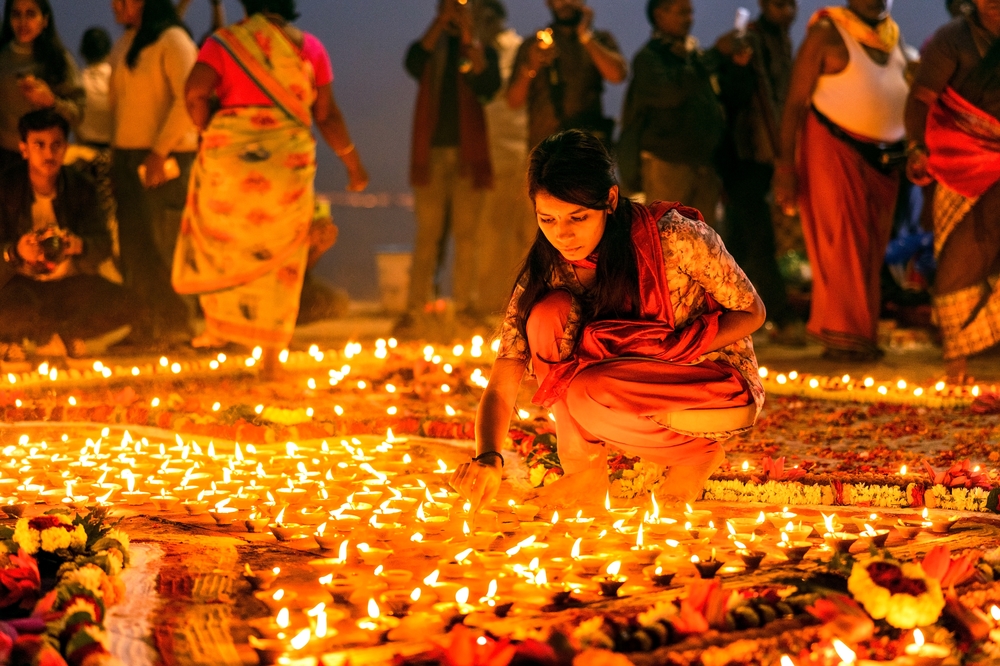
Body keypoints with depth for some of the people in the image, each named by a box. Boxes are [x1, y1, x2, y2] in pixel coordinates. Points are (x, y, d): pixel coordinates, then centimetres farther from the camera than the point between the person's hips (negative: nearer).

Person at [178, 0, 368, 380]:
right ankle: (271, 355, 9)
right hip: (290, 160, 1)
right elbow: (326, 114, 5)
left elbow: (196, 92, -13)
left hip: (229, 154, -1)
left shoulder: (225, 42, 1)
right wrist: (352, 160, 15)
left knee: (218, 242, 20)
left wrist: (207, 130, 5)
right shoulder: (308, 47, 6)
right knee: (278, 256, 8)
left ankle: (217, 326, 18)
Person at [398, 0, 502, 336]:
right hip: (431, 153, 0)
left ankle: (465, 308, 3)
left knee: (466, 235, 0)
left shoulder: (482, 50, 13)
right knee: (427, 234, -3)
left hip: (467, 153, 0)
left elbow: (489, 86, -7)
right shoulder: (429, 46, 14)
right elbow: (414, 64, -11)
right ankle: (415, 310, -4)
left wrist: (470, 39, -10)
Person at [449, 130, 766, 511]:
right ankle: (586, 470, -9)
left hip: (722, 385, -4)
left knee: (587, 393, -32)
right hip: (636, 394, 4)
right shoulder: (544, 272, -12)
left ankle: (696, 452, -4)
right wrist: (488, 457, -37)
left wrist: (671, 349, -24)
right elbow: (500, 389, -16)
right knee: (550, 312, -22)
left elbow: (751, 313, -10)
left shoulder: (674, 237, -24)